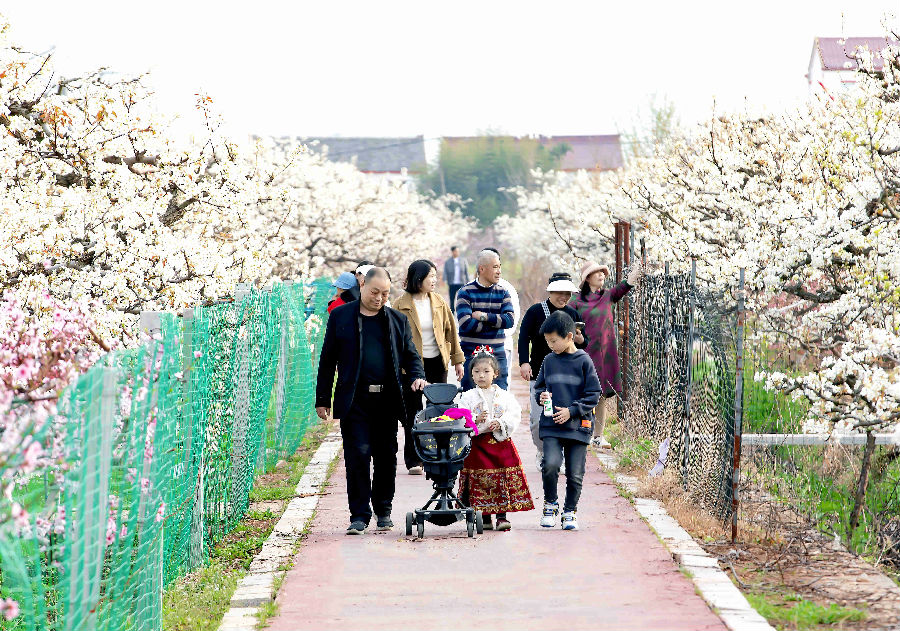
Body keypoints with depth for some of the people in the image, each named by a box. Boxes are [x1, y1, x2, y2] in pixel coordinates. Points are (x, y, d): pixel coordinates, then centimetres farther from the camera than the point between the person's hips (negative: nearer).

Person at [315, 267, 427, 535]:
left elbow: (410, 355, 16)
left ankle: (383, 510, 20)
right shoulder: (340, 317, 6)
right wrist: (322, 400, 3)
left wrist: (417, 376, -6)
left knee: (386, 457, 6)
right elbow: (327, 360, 7)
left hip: (387, 400, 2)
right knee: (357, 455, -7)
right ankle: (359, 515, -3)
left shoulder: (398, 320, 12)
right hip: (354, 401, -2)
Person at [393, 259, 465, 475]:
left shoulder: (438, 301, 5)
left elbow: (450, 330, 12)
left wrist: (457, 360, 12)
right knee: (413, 413, -1)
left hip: (437, 362, 4)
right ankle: (413, 461, 6)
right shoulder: (402, 305, -7)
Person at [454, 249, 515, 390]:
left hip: (497, 355, 3)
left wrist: (484, 316, -15)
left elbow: (509, 320, -7)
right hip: (471, 354, -3)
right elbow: (466, 323, -16)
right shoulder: (466, 292, -3)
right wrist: (496, 323, -9)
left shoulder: (502, 292, 8)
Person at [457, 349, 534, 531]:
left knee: (504, 480, -2)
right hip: (477, 444, -1)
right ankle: (485, 518, 10)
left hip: (501, 441, 1)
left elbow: (515, 415, 0)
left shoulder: (505, 396, 7)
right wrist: (476, 420, -20)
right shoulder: (468, 397, 4)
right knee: (480, 481, 0)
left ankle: (502, 516, 6)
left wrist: (500, 423, -16)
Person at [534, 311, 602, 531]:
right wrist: (541, 396, -2)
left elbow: (593, 395, -1)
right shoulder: (549, 361, 9)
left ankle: (570, 511, 19)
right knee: (550, 465, -17)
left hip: (577, 426, -2)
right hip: (551, 425, 2)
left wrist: (572, 410, -10)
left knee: (575, 474, 0)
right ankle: (550, 503, 6)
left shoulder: (583, 361, -2)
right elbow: (539, 386, 21)